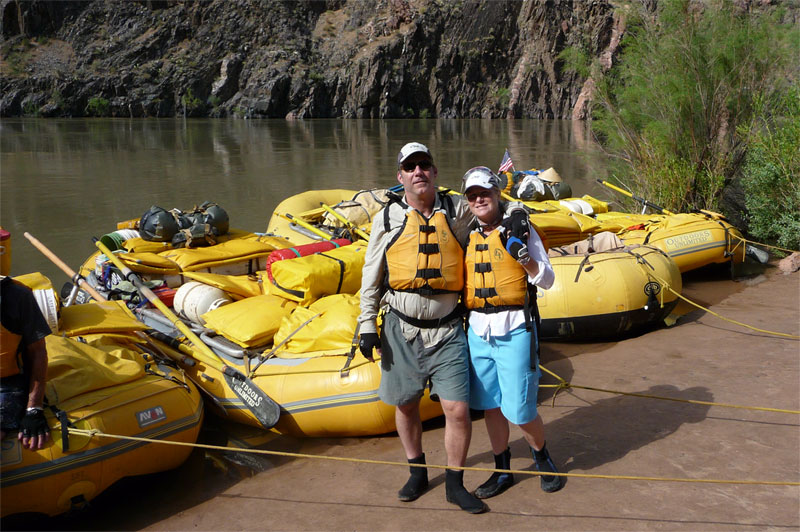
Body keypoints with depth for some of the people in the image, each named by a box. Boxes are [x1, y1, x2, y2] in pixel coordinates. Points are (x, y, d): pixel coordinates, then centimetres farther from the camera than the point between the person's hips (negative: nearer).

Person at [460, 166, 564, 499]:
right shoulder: (467, 235, 9)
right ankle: (502, 471, 29)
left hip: (514, 329, -4)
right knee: (489, 405, 12)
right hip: (478, 330, 5)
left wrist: (523, 256, -17)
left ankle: (541, 456, 27)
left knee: (519, 409, -2)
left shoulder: (519, 228, -3)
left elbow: (547, 280, -3)